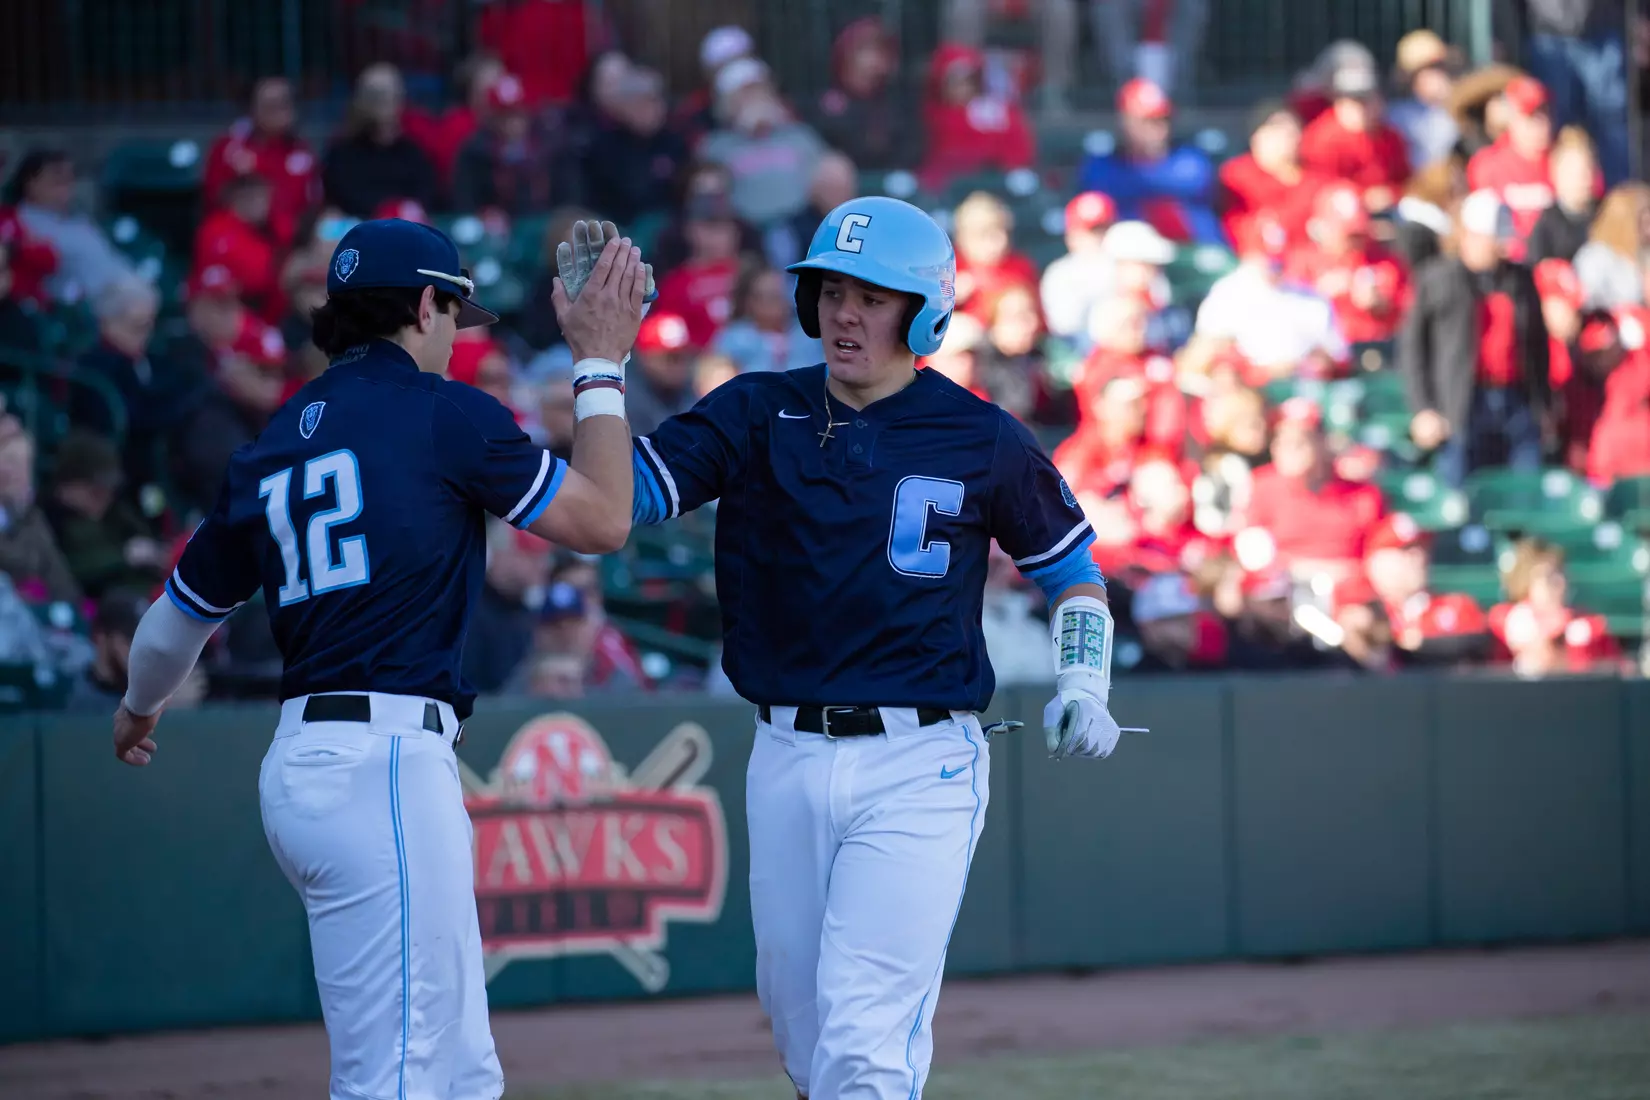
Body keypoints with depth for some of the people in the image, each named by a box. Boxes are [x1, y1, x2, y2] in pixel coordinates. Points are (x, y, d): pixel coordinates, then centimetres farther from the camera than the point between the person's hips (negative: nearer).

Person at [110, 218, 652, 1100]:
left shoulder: (271, 446, 16)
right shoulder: (441, 411, -3)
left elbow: (176, 621, 26)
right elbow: (602, 520, 0)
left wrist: (138, 709, 47)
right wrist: (600, 362, 11)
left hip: (298, 760, 8)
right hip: (385, 762, -8)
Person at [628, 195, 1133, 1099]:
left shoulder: (982, 441, 0)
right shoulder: (756, 414, 4)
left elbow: (1073, 572, 12)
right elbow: (626, 493, -8)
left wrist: (1083, 687, -4)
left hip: (918, 764, -4)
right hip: (787, 759, 4)